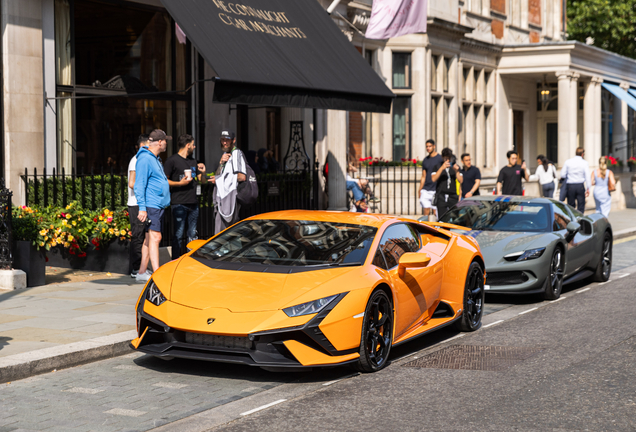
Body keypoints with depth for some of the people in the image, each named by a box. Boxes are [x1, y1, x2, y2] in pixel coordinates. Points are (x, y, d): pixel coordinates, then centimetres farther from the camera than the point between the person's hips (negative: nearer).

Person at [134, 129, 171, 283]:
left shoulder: (155, 159, 19)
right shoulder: (145, 159, -12)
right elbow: (139, 185, -16)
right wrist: (142, 208, -21)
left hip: (159, 205, 10)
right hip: (151, 205, -10)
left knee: (150, 238, 11)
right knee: (155, 237, -15)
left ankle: (142, 272, 16)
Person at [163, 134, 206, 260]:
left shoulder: (193, 161, 19)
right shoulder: (172, 160, -4)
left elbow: (201, 180, 23)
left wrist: (203, 172, 2)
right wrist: (180, 183, -16)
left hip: (193, 203, 7)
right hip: (179, 204, -7)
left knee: (192, 235, 10)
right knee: (178, 235, -6)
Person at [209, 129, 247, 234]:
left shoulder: (237, 153, -6)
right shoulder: (225, 155, 23)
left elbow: (242, 177, -16)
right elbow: (217, 176, 17)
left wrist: (220, 179, -6)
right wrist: (221, 163, -3)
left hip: (231, 197, -9)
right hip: (222, 196, 9)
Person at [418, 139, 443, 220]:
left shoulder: (440, 158, -2)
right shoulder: (425, 160, 14)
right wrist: (420, 190, 13)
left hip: (435, 189, -5)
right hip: (425, 190, 5)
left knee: (436, 212, -5)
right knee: (426, 212, 2)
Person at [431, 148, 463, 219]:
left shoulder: (455, 167, 14)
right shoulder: (437, 167, 7)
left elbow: (461, 181, 5)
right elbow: (434, 179, -11)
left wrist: (456, 171, -11)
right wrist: (442, 168, -20)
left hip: (453, 197, 2)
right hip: (441, 196, -2)